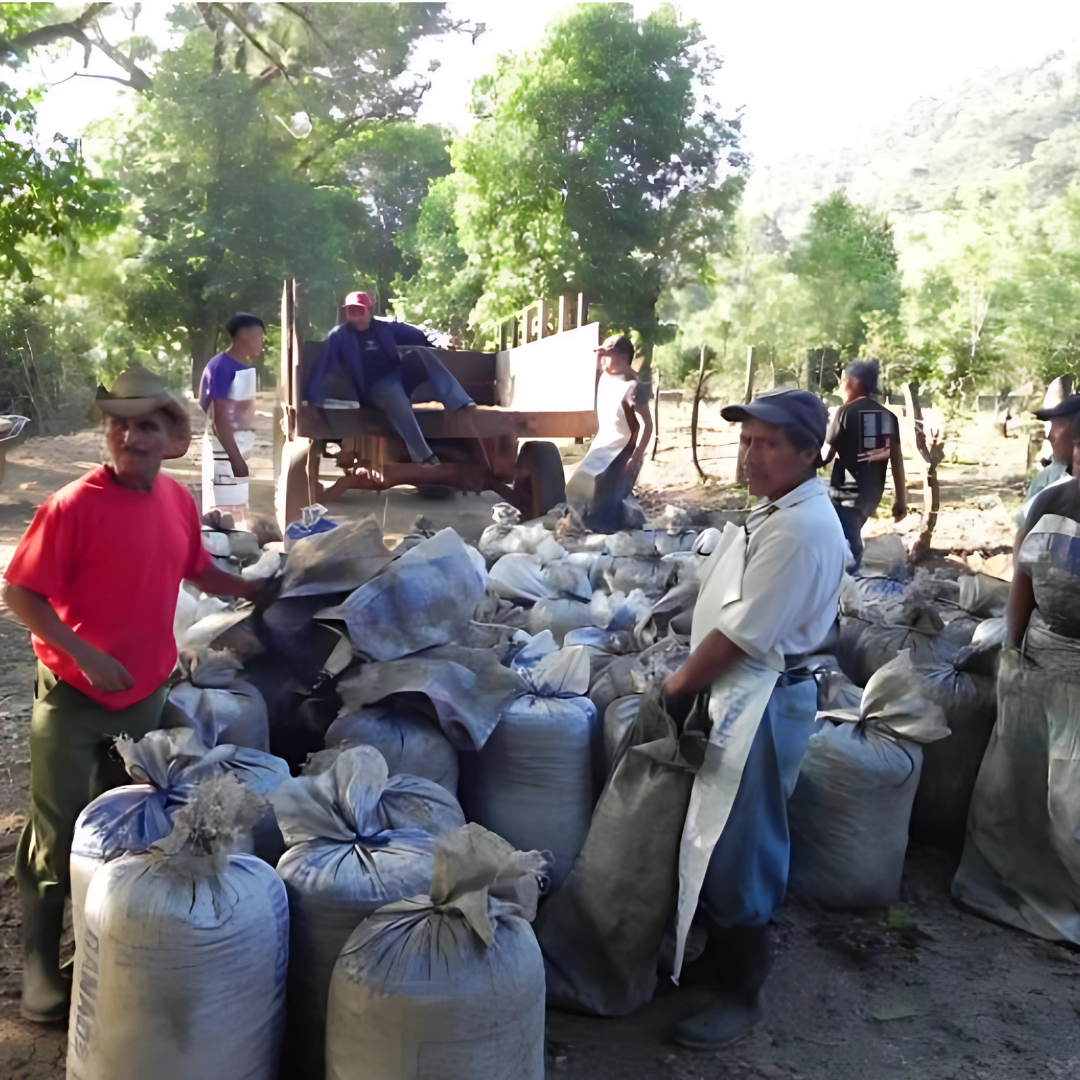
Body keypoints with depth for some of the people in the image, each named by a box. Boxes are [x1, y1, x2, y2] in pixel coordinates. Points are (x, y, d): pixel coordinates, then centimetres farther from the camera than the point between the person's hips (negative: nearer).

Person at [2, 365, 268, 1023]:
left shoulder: (178, 501, -2)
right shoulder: (74, 507, -20)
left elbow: (197, 571, 15)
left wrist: (259, 592, 8)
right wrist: (86, 656, -24)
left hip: (147, 695, 6)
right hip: (74, 698, -5)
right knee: (59, 838, 7)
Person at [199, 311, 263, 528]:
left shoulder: (246, 368, 10)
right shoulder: (221, 366, -14)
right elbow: (219, 418, -18)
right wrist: (235, 458, -22)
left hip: (245, 449, 8)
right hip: (225, 451, -8)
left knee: (243, 516, 12)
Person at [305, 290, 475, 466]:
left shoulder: (384, 327, 9)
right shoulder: (339, 335, -1)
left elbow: (418, 336, 7)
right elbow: (322, 367, -9)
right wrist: (315, 400, -18)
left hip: (398, 374, 4)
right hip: (374, 388, -4)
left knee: (422, 353, -23)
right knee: (396, 398, -38)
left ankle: (460, 403, -32)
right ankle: (422, 455, -38)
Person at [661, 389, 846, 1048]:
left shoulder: (801, 528, -23)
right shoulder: (778, 508, 10)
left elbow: (740, 632, -22)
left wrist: (679, 684, -10)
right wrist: (693, 678, 12)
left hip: (762, 701, -10)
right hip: (737, 690, 10)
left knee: (735, 851, 2)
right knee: (719, 840, 20)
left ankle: (741, 993, 19)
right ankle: (722, 955, 39)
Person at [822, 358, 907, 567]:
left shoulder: (846, 412, -10)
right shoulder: (887, 416, 7)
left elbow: (825, 456, -9)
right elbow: (897, 460, 7)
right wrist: (901, 500, 12)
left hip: (848, 493, -7)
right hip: (872, 493, 7)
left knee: (847, 549, -4)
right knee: (851, 541, 23)